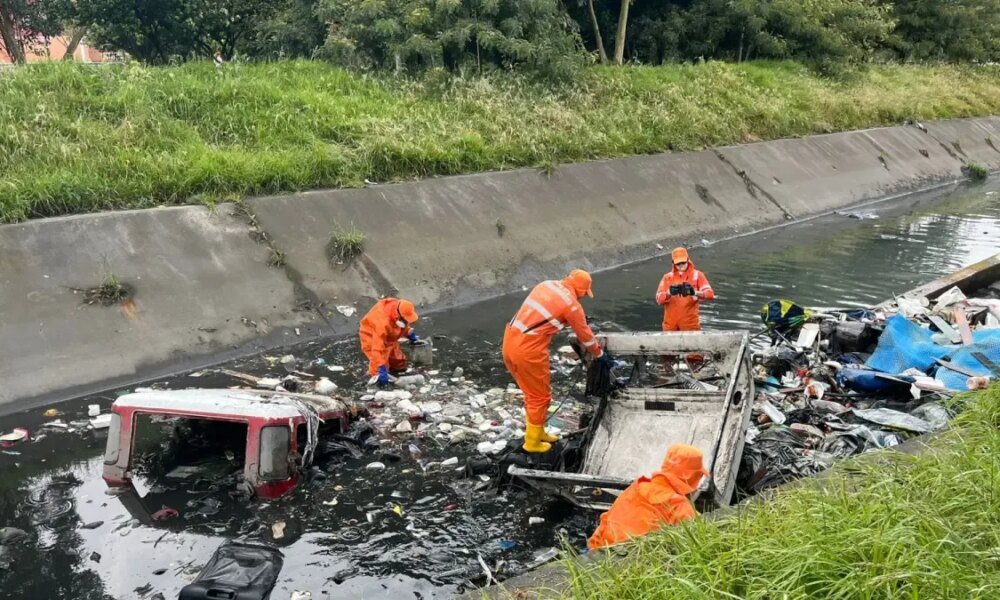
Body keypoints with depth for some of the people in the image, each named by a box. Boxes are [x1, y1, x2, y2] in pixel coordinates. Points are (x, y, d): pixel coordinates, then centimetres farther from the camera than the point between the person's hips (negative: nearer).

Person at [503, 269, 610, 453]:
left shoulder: (547, 285, 13)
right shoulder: (572, 304, -7)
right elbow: (585, 335, 6)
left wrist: (578, 320, 31)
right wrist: (600, 354, 22)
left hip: (510, 341, 8)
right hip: (528, 349, -8)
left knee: (533, 392, 24)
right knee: (540, 396, 11)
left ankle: (538, 432, 38)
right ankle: (532, 442, 24)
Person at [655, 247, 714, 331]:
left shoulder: (697, 275, 6)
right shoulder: (667, 277, 10)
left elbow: (710, 293, -8)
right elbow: (659, 299, -3)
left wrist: (695, 292, -28)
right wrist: (669, 293, -25)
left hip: (690, 321, -2)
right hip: (670, 321, 2)